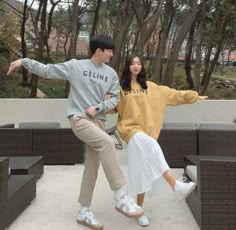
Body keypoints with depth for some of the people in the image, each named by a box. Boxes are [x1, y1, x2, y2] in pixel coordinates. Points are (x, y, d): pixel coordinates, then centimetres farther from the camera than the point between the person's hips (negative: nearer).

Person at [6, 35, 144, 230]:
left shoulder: (111, 74, 9)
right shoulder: (75, 66, 0)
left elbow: (115, 98, 9)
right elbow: (48, 71, 6)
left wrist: (98, 108, -8)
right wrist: (24, 61, 0)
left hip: (98, 121, 5)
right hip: (78, 119, -5)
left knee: (92, 167, 5)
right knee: (107, 142, -29)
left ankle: (84, 212, 18)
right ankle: (121, 196, -23)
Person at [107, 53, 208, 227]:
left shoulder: (150, 87, 14)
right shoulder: (121, 87, 4)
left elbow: (171, 94, 17)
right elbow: (114, 108, 6)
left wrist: (193, 96, 16)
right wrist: (108, 101, -15)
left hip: (147, 130, 4)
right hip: (130, 128, -4)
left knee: (144, 170, 2)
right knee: (150, 146, -33)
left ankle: (139, 209, 15)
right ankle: (176, 186, -38)